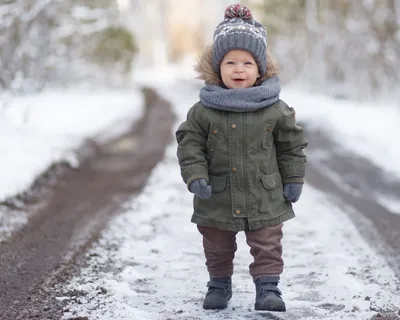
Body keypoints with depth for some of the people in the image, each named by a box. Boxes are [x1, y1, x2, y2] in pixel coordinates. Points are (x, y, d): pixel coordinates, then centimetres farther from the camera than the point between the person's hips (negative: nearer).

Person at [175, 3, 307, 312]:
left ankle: (268, 287, 14)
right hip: (217, 198, 1)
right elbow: (189, 144, -4)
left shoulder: (275, 110, -7)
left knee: (267, 245, 3)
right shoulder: (204, 110, -8)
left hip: (264, 197, -1)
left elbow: (292, 145, 3)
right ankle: (219, 284, 34)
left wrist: (294, 180, 2)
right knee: (217, 248, 16)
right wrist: (196, 177, -16)